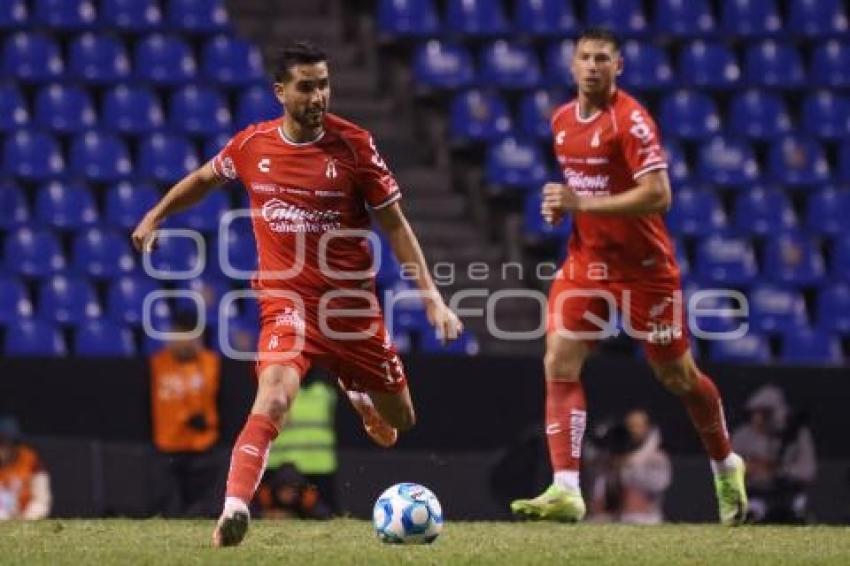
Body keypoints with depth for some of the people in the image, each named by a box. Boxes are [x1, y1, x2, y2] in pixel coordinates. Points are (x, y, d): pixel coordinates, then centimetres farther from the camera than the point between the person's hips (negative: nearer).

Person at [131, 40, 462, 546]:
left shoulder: (355, 144, -8)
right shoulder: (252, 144, -4)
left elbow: (395, 224, -2)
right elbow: (205, 178, 20)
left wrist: (432, 297, -6)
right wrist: (156, 216, 20)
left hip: (353, 301, 1)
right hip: (287, 298, -1)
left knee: (399, 420, 13)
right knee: (275, 392, -30)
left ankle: (358, 393, 50)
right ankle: (235, 509, -32)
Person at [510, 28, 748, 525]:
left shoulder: (631, 120, -16)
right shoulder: (562, 121, 7)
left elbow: (658, 195, -24)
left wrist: (582, 203, -26)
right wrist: (560, 205, 2)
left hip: (644, 266, -6)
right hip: (586, 261, 6)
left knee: (678, 376, 7)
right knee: (559, 365, -13)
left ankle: (726, 466, 33)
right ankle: (566, 490, -17)